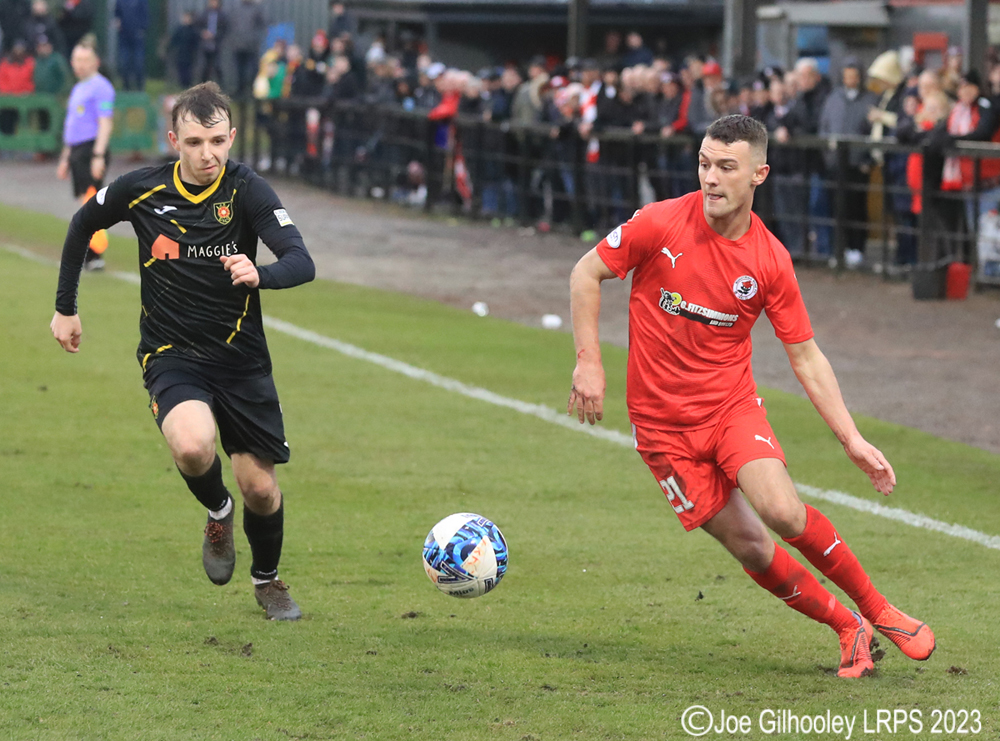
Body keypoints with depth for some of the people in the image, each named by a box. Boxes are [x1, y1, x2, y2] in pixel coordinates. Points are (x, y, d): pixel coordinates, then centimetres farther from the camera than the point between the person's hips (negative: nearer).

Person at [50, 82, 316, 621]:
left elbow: (302, 263, -25)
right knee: (192, 447, -30)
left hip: (242, 358, 0)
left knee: (260, 488, 4)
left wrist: (259, 274, -47)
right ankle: (218, 513, 6)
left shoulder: (246, 190, -14)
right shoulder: (141, 190, -8)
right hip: (170, 355, 0)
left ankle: (267, 580, 36)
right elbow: (82, 226, 13)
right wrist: (65, 308, 15)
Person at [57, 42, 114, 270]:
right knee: (86, 204, 9)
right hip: (76, 151, 9)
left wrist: (98, 156, -22)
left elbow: (105, 123, -15)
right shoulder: (78, 89, 21)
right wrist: (65, 158, 27)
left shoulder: (100, 87, -8)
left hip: (92, 150, -9)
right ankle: (86, 254, 10)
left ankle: (95, 255, -16)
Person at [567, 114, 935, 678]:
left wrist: (853, 439, -4)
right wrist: (589, 363, -7)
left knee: (783, 512, -24)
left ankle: (879, 611, -4)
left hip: (733, 403, 0)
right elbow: (587, 274, 0)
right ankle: (850, 631, 12)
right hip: (663, 418, 0)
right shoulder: (662, 224, -13)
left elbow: (806, 357, 1)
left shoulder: (770, 260, -7)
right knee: (748, 545, -5)